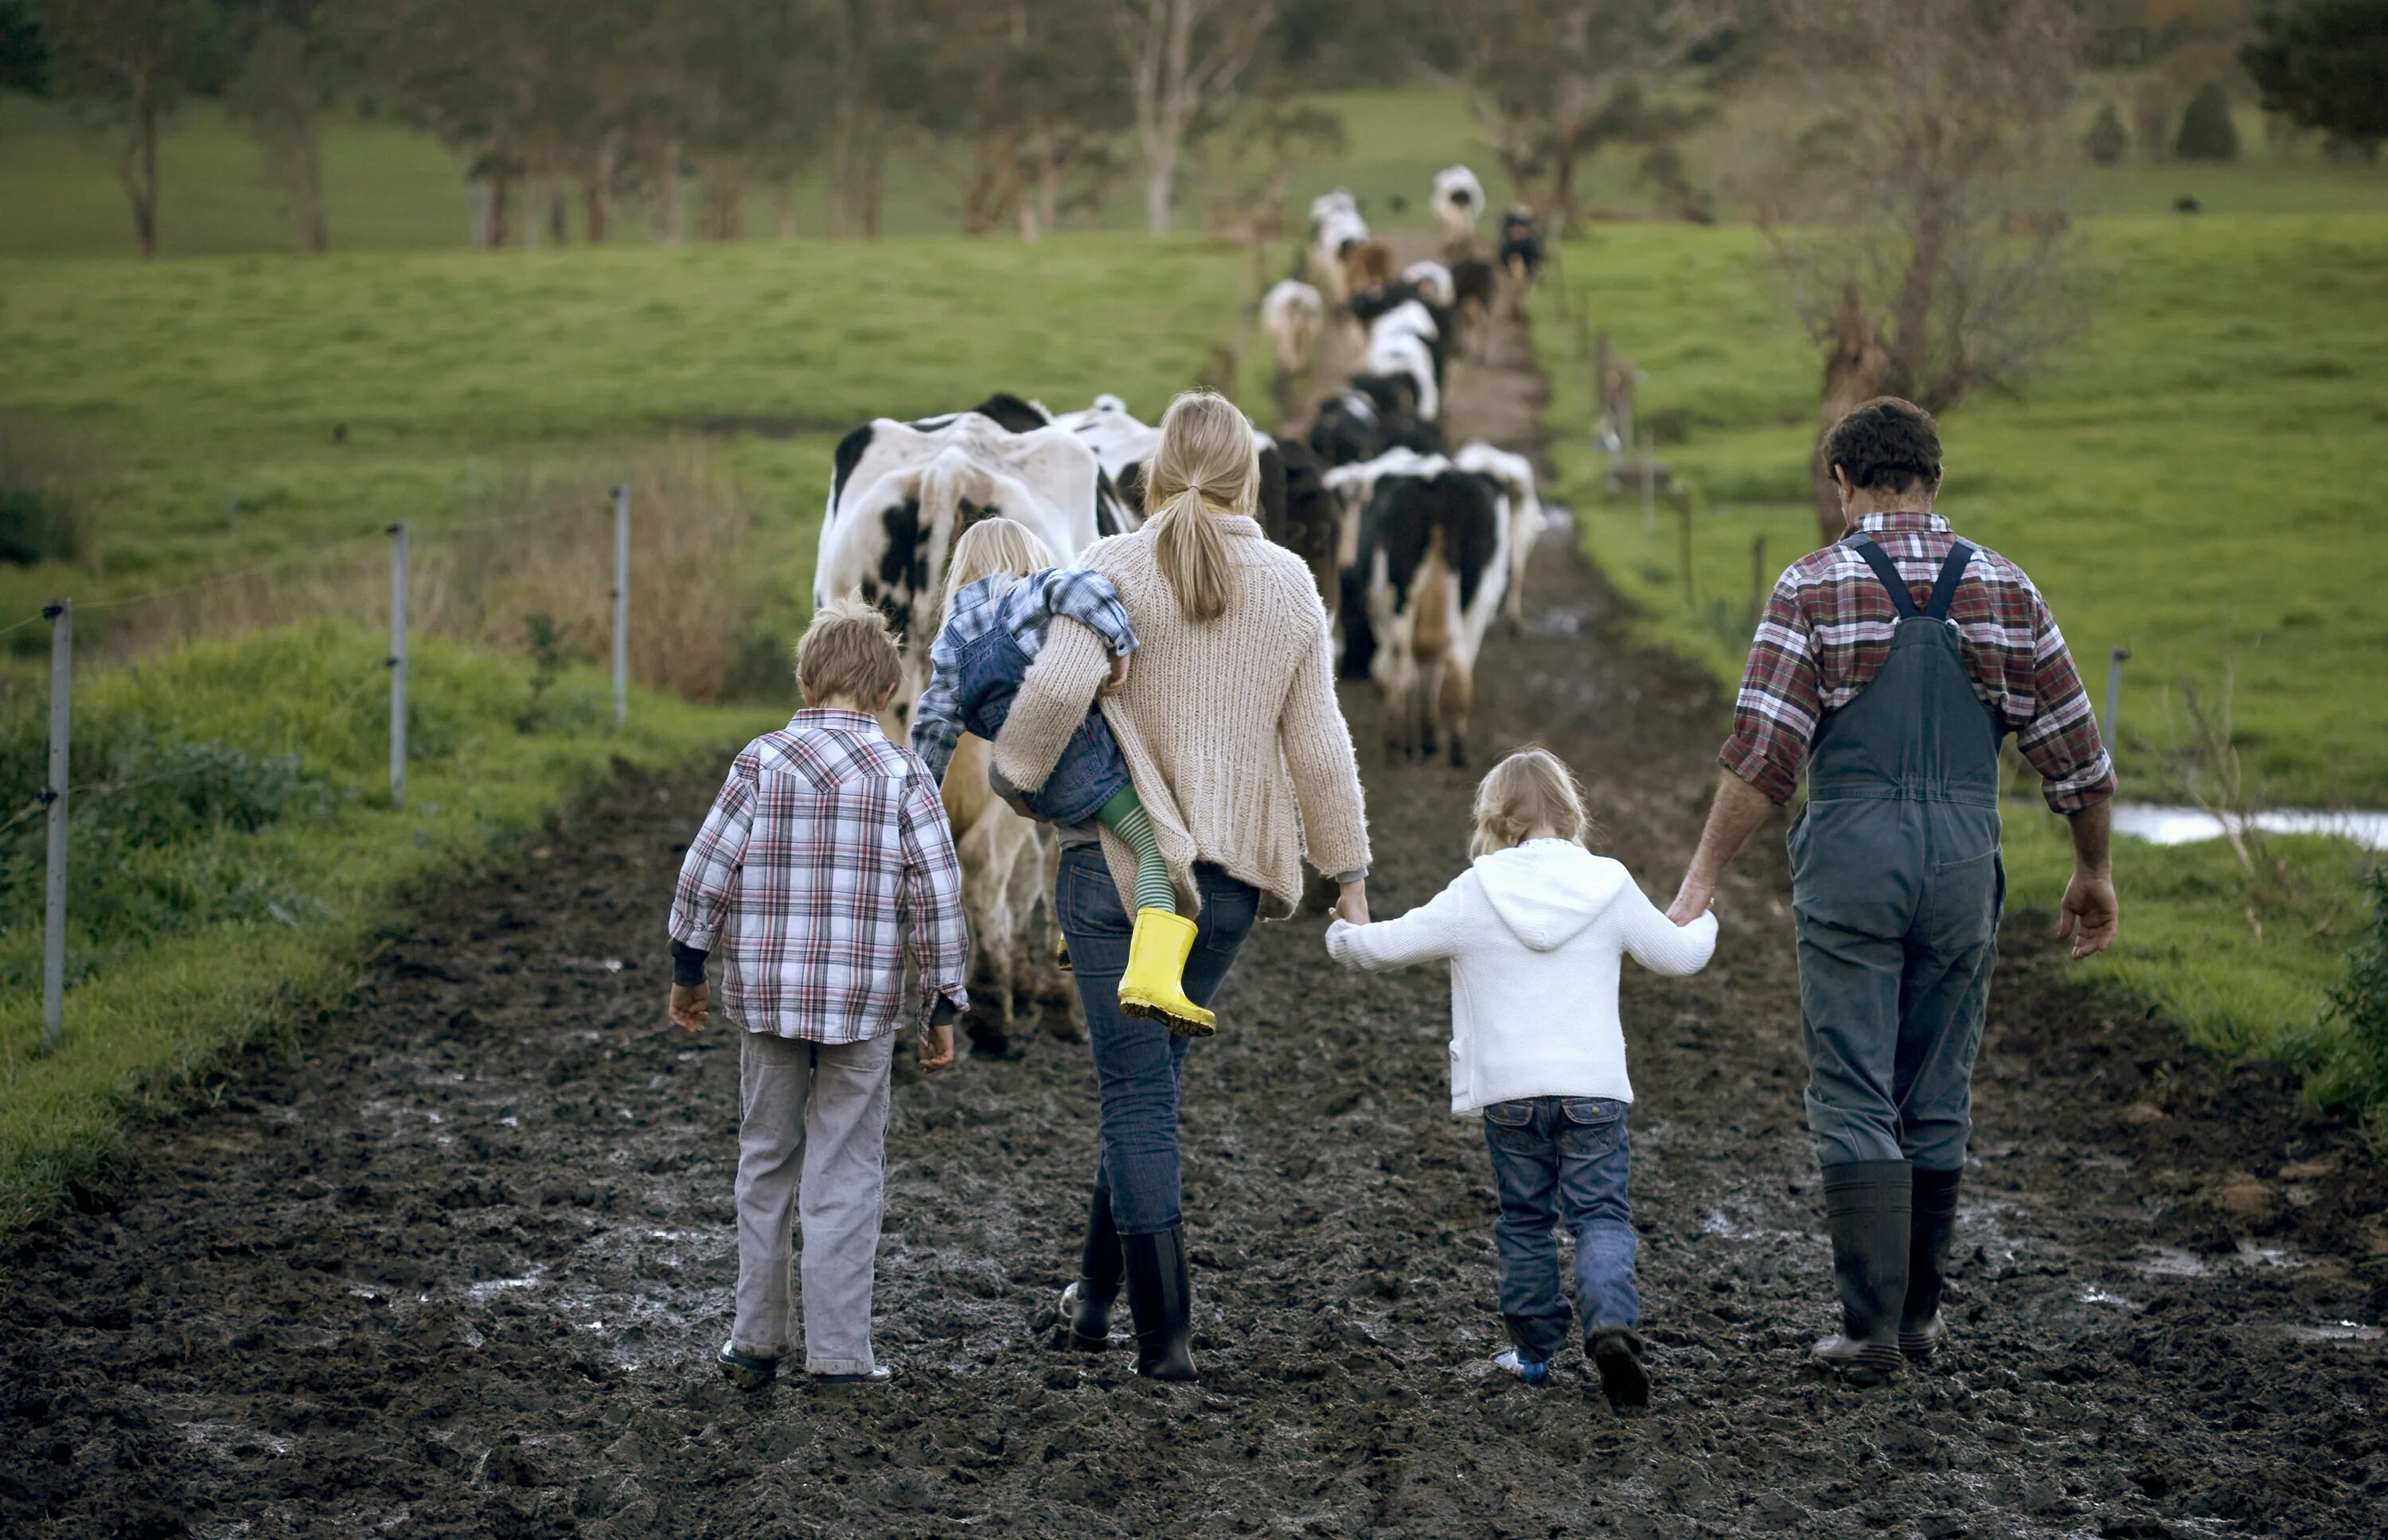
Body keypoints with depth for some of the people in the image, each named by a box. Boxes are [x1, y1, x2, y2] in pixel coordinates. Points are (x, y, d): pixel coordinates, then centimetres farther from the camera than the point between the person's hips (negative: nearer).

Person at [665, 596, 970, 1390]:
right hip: (864, 1001, -1)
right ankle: (838, 1354, 3)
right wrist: (942, 1006, 3)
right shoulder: (903, 774, -4)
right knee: (845, 1177, 4)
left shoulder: (761, 761, -2)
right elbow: (937, 896, -6)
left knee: (766, 1166, 14)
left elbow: (706, 872, -2)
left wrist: (687, 970, 11)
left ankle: (755, 1342, 17)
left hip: (765, 995, 1)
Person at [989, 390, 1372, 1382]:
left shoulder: (1116, 570, -8)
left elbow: (1058, 685, -23)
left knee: (1139, 1092, 0)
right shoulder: (1289, 586, 3)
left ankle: (1165, 1333, -2)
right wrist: (1347, 869, 12)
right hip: (1232, 870, 4)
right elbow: (1317, 742, 4)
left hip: (1119, 858, -4)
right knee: (1152, 1079, 20)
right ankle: (1096, 1294, 26)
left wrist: (1016, 773, -5)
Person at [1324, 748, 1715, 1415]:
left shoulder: (1473, 897, -2)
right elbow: (1677, 954, 15)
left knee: (1525, 1217, 15)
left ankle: (1533, 1345, 19)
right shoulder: (1610, 890, 2)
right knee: (1600, 1214, 1)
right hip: (1593, 1087, 0)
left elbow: (1388, 945, 3)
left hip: (1509, 1091, 0)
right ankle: (1611, 1322, -23)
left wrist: (1343, 937, 26)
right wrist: (1702, 926, 38)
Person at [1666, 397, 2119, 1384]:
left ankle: (1871, 1327, -6)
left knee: (1853, 1101, 0)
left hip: (1850, 858, -3)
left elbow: (1761, 756, -11)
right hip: (1962, 859, 3)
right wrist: (2094, 870, 19)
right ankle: (1917, 1310, 22)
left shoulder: (1814, 588, -4)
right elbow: (2072, 748, 6)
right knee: (1937, 1100, 14)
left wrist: (1703, 878, -8)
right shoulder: (2001, 589, 5)